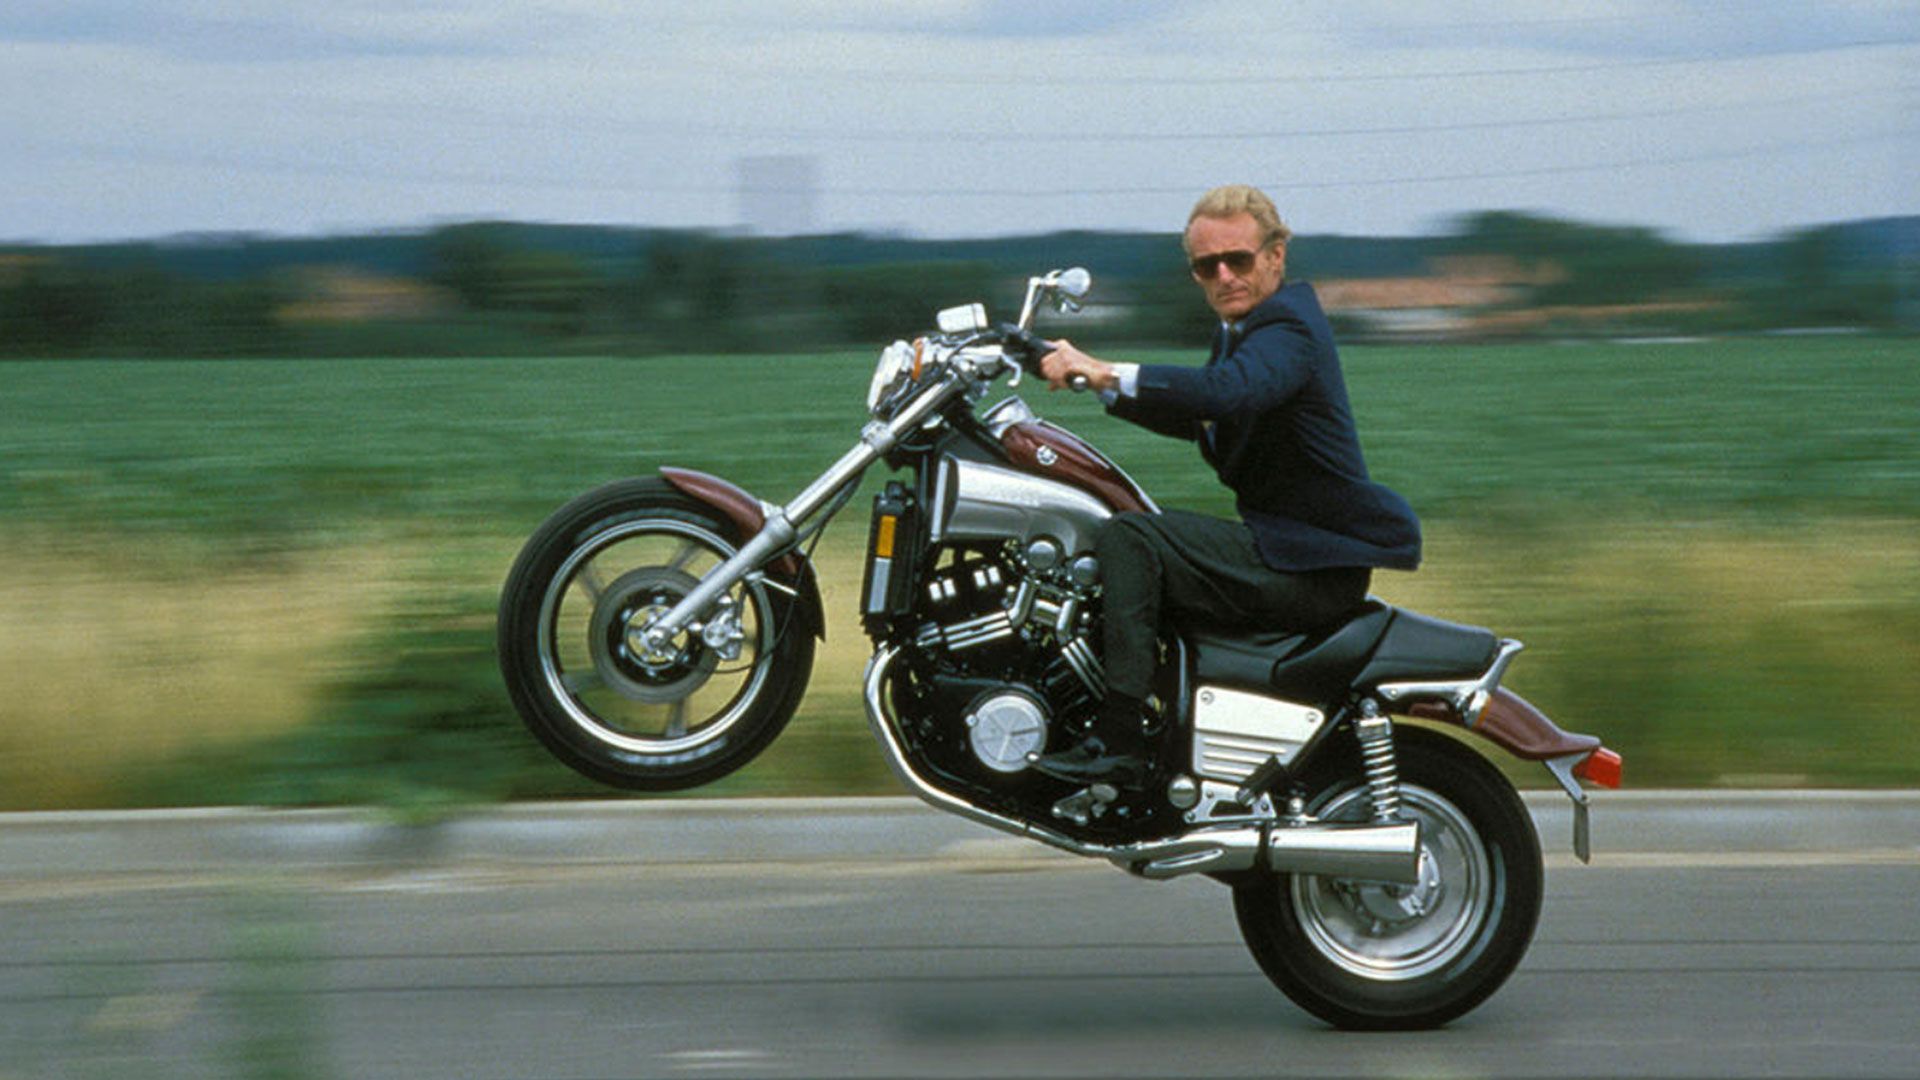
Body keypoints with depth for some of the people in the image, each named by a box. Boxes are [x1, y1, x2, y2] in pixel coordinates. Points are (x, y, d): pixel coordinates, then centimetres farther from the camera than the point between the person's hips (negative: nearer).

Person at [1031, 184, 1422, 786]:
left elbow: (1228, 392, -37)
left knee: (1128, 538, -22)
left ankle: (1118, 744, -28)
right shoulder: (1244, 329, 17)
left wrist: (1112, 373, -41)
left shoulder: (1287, 329, -15)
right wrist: (1101, 384, 11)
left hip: (1312, 570, -11)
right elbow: (1192, 418, 27)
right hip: (1285, 550, 11)